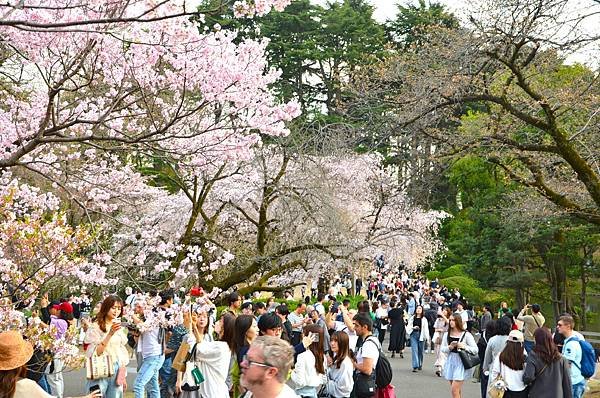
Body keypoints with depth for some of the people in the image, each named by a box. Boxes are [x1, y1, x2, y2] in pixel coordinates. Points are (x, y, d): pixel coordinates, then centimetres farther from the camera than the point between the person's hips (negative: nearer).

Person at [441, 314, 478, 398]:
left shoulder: (466, 335, -7)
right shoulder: (447, 334, 6)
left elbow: (475, 350, -6)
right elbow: (442, 349, 6)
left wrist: (464, 346, -21)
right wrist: (450, 347, -13)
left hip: (461, 363, -5)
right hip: (450, 362, 5)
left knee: (454, 389, -11)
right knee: (457, 390, 13)